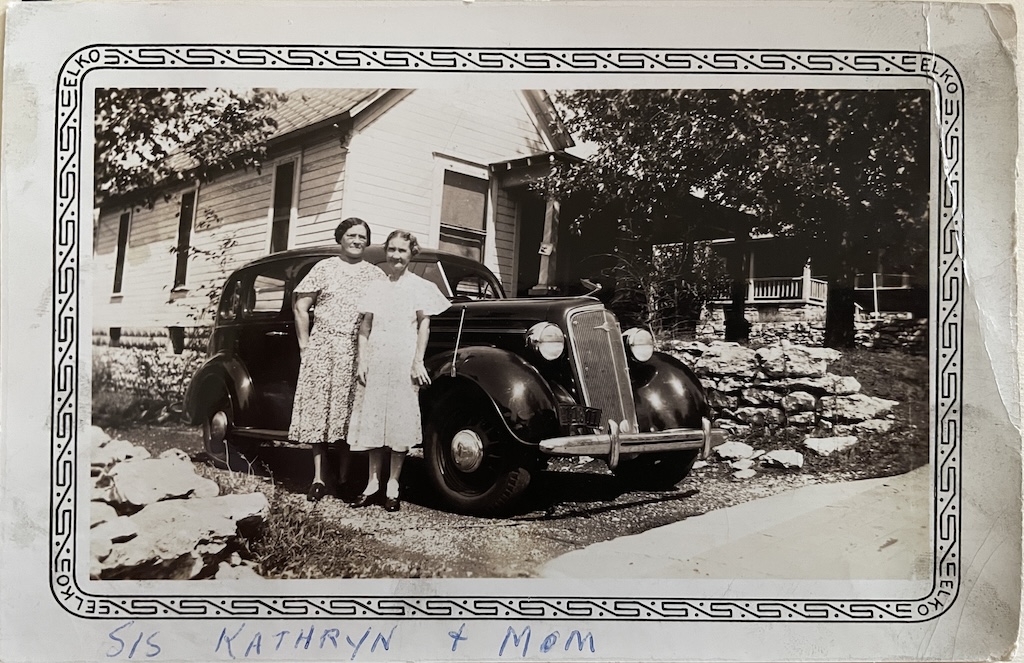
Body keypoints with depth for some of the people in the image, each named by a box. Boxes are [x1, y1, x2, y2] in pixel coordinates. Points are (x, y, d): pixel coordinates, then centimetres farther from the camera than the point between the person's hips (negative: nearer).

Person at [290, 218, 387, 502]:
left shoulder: (376, 275, 10)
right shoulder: (324, 268, 9)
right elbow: (300, 306, 8)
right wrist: (305, 344, 2)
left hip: (359, 352, 0)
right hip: (322, 348, 0)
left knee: (350, 413, 1)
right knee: (318, 410, -3)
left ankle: (343, 479, 9)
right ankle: (318, 479, 1)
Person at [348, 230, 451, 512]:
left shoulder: (419, 286, 2)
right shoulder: (376, 287, 13)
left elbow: (424, 323, -1)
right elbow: (365, 326, 12)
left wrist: (418, 362, -8)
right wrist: (361, 361, 4)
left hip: (404, 361, -3)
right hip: (375, 359, 4)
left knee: (400, 421, -1)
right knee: (372, 420, 5)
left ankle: (392, 485, 7)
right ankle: (373, 483, 14)